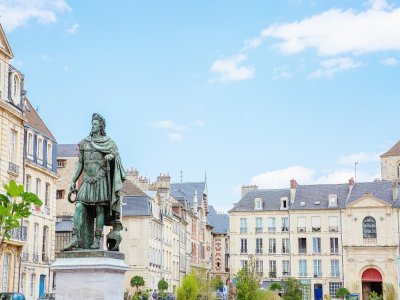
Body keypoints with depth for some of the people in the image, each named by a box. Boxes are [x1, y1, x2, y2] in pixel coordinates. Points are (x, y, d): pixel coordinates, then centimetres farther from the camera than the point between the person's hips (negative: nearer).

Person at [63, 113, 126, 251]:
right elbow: (80, 164, 16)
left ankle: (97, 240, -5)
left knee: (100, 209, -6)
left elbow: (116, 154, -1)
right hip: (87, 180, 3)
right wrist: (73, 181, 10)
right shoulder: (84, 142, 17)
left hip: (101, 179, -3)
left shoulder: (108, 142, 9)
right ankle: (75, 238, -19)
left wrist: (110, 156, -25)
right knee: (79, 207, -12)